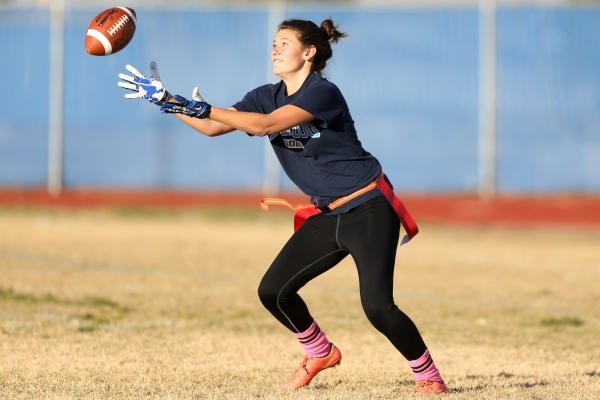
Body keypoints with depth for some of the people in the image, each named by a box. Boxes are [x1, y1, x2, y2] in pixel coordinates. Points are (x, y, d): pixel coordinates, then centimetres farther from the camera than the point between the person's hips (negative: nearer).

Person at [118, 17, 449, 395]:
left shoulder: (323, 92, -19)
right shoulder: (268, 96, 5)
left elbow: (266, 125, -31)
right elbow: (212, 128, 3)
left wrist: (203, 108, -32)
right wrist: (166, 101, -7)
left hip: (369, 210, -8)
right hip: (326, 215, 8)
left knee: (377, 307, -18)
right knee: (273, 292, 3)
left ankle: (428, 375, 0)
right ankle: (321, 353, 27)